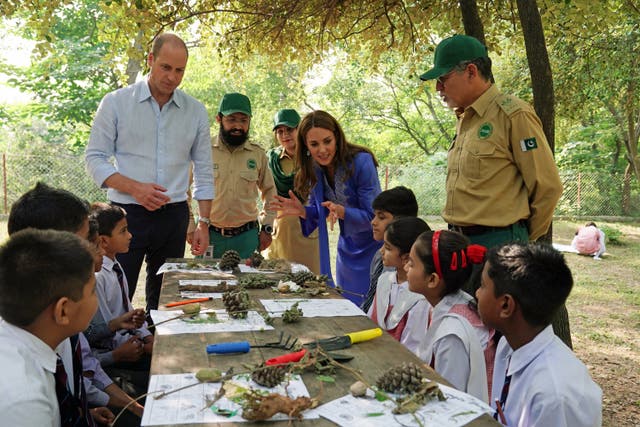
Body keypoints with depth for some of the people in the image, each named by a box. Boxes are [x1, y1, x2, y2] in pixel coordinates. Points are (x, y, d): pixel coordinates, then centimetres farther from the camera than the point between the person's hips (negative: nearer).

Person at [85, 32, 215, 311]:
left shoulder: (195, 111, 6)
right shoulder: (116, 103, -1)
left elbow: (203, 172, 9)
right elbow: (95, 158, -1)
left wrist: (203, 224, 4)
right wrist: (134, 188, -17)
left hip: (174, 216, 3)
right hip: (127, 215, -2)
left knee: (164, 300, 12)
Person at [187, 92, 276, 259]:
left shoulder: (258, 153, 3)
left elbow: (269, 190, 16)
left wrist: (267, 227, 10)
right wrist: (190, 229, 1)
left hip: (247, 237, 2)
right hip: (209, 235, -1)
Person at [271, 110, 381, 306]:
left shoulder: (361, 162, -24)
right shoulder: (315, 168, -5)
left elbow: (372, 216, -22)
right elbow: (319, 212, 3)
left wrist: (341, 211, -39)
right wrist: (302, 211, -18)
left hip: (372, 249, -6)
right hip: (347, 250, 6)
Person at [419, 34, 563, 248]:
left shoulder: (514, 115, -11)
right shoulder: (464, 119, 14)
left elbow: (547, 186, -9)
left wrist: (523, 238, 1)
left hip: (498, 244, -8)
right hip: (459, 239, 8)